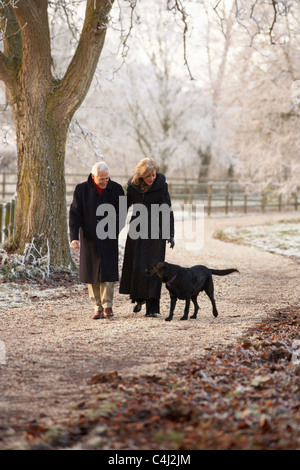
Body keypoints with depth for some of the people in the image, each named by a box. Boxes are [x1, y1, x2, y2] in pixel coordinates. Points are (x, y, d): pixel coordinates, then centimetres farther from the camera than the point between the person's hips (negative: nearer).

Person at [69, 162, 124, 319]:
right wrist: (74, 237, -14)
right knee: (92, 273, 2)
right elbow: (74, 214, -4)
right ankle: (97, 307, 10)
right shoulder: (81, 190, -3)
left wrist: (115, 231, 3)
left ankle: (107, 305, 3)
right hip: (89, 238, 0)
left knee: (108, 271, -7)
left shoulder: (116, 189, -1)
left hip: (109, 239, 0)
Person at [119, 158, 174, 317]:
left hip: (155, 232, -3)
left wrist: (170, 234, -14)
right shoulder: (133, 186, -2)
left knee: (153, 268, -6)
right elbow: (125, 207, 10)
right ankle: (139, 297, 28)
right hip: (136, 231, 3)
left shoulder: (161, 186, -9)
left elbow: (167, 210, -9)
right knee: (136, 266, 4)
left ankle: (152, 308, -4)